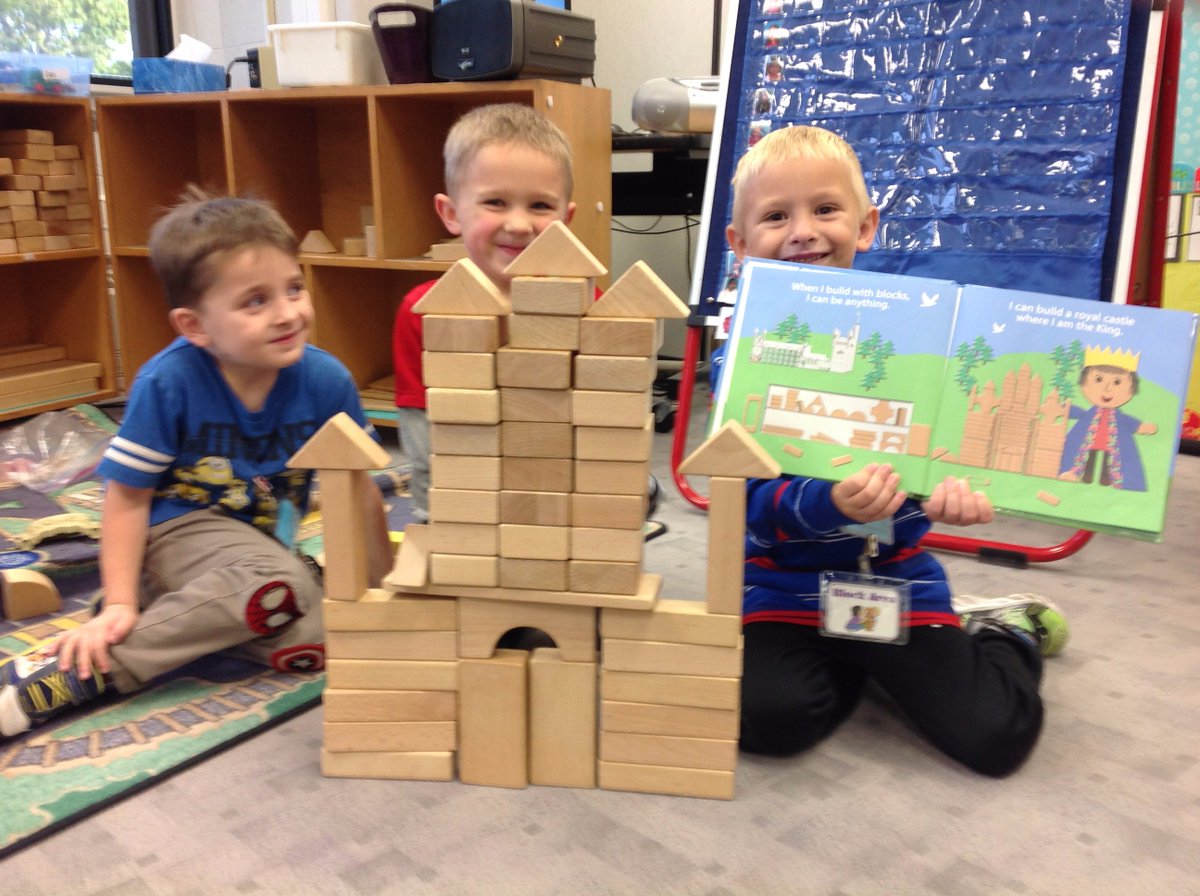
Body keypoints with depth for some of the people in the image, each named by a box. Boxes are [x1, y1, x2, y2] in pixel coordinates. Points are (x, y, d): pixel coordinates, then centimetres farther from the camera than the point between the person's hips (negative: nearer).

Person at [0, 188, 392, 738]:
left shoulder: (326, 381, -12)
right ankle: (75, 670, -26)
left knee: (307, 641, -23)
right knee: (281, 587, -35)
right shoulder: (168, 382, -19)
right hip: (179, 528, -4)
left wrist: (385, 585, 2)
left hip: (266, 539, 4)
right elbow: (128, 496, -11)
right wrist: (118, 604, -17)